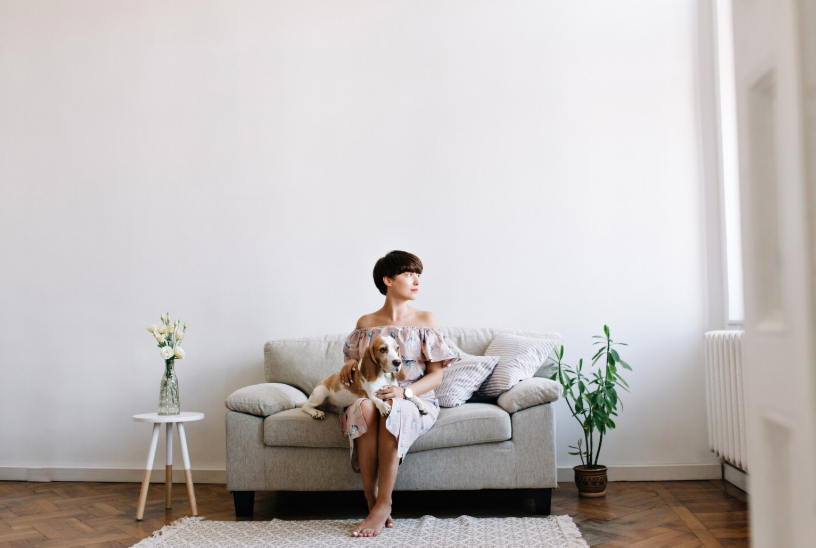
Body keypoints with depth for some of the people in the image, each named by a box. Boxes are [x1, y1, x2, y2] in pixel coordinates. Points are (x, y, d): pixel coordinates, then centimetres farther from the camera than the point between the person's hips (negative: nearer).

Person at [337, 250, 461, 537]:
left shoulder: (426, 320, 6)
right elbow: (356, 369, 20)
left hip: (416, 400, -1)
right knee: (364, 407, -36)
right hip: (372, 393, 2)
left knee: (392, 410, -37)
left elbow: (436, 375, 1)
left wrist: (405, 392, -17)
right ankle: (372, 503, -31)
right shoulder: (366, 323, 11)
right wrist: (350, 365, -6)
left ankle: (382, 506, -32)